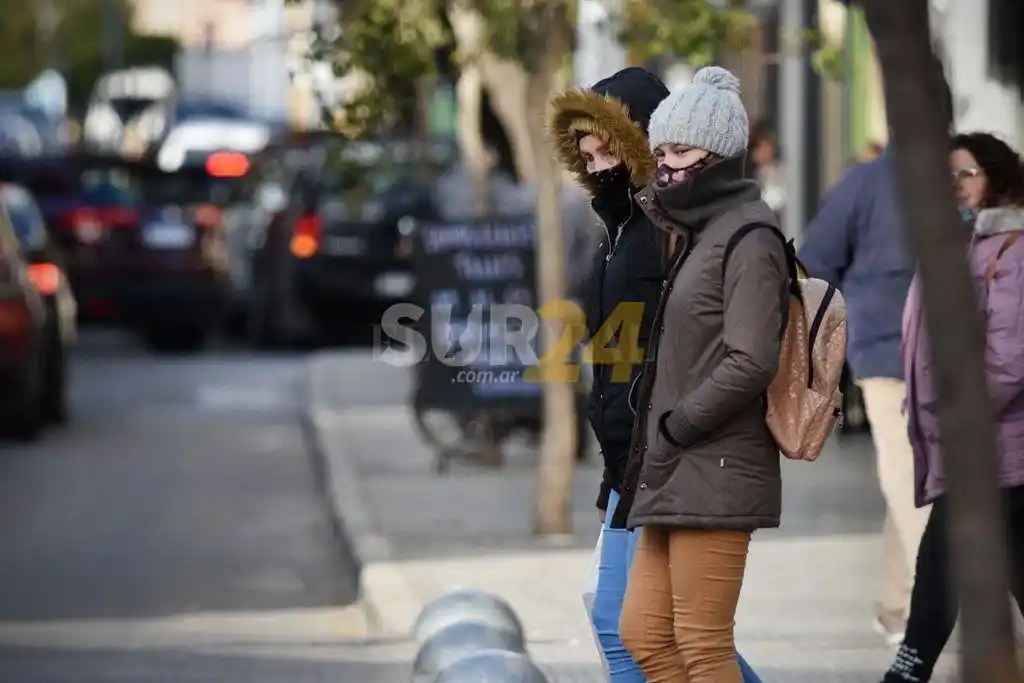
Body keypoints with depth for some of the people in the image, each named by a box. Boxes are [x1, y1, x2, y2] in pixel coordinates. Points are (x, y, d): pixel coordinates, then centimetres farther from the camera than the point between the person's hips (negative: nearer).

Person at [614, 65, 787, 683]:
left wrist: (677, 426, -14)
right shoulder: (698, 234, 18)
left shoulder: (748, 242, -12)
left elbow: (751, 363, -20)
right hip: (673, 475, 10)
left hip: (715, 474, -10)